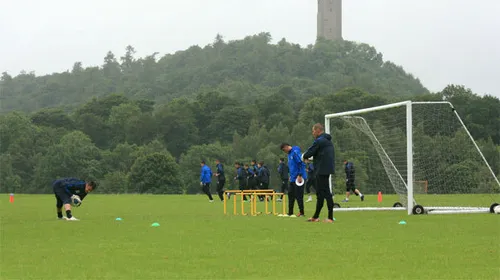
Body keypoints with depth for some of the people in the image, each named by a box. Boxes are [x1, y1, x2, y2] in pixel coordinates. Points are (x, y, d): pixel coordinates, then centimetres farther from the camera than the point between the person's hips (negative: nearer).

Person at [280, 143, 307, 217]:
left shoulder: (295, 152, -14)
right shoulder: (290, 154, 15)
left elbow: (301, 164, -20)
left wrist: (300, 175, -21)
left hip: (298, 178, -10)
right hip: (292, 179, 10)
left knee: (298, 196, -5)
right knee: (290, 195, 10)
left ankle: (301, 212, 3)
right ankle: (290, 212, 16)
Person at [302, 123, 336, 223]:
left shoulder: (319, 141, -13)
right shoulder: (328, 141, 17)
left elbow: (308, 153, -13)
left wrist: (304, 156, 9)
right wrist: (311, 158, 16)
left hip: (322, 170, -10)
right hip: (327, 169, 10)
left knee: (326, 193, -8)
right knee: (320, 192, 16)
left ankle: (330, 217, -8)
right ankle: (316, 216, 23)